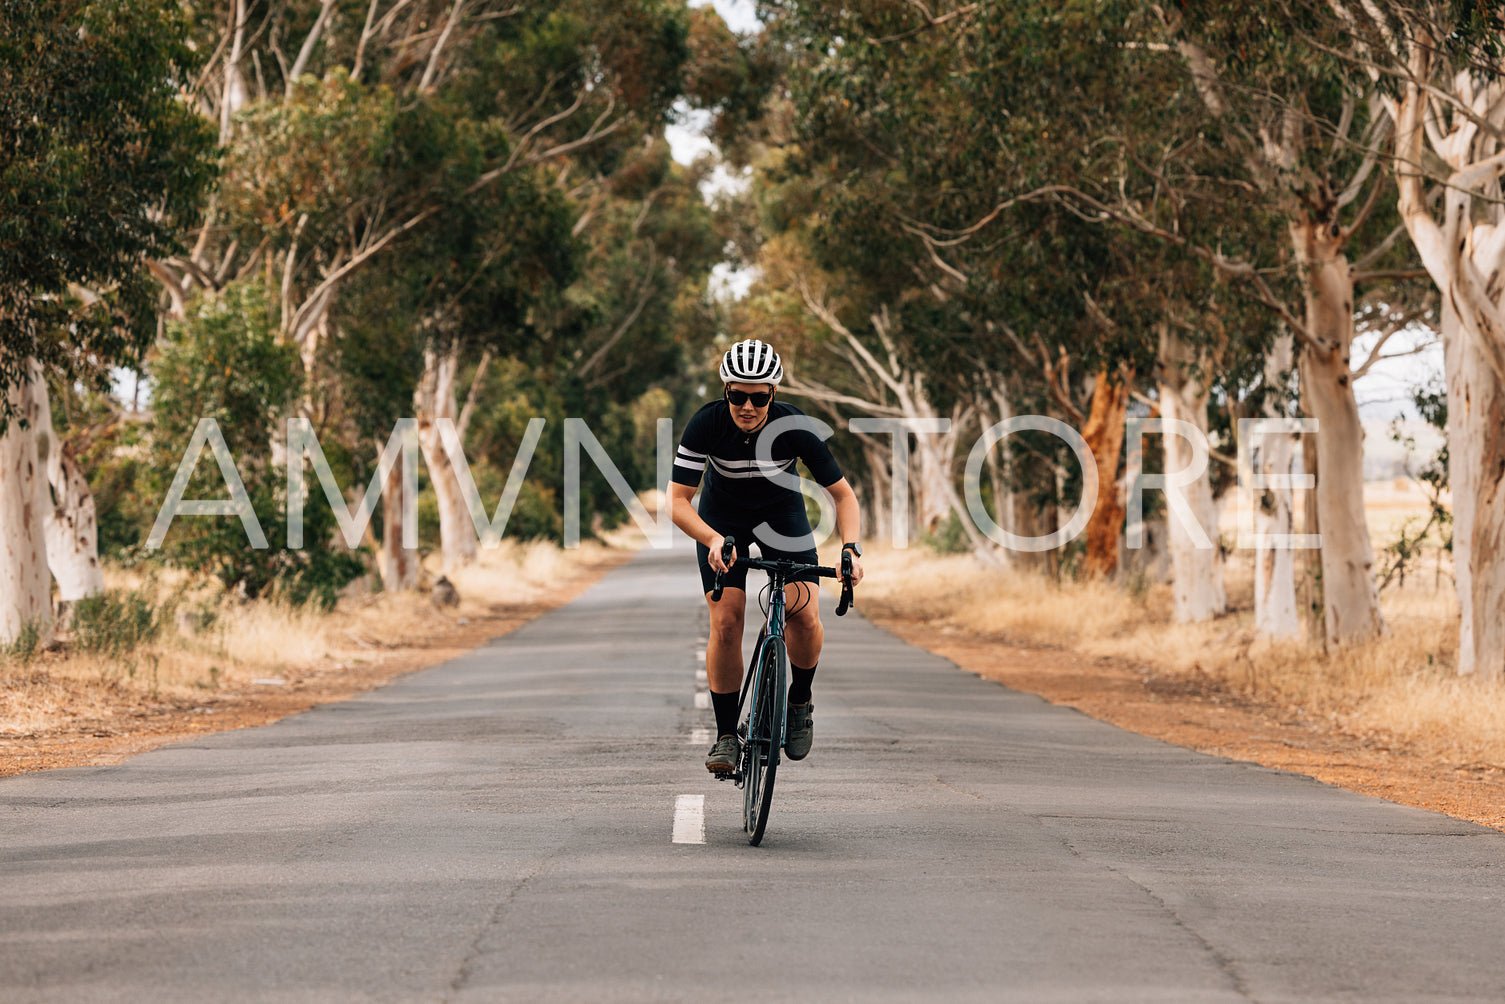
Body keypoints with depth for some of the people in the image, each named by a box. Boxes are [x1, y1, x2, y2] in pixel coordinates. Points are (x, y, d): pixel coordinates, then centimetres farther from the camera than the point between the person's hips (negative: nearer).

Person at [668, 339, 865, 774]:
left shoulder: (794, 426, -29)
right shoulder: (707, 423, -29)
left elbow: (843, 494, -20)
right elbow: (678, 500, -28)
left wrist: (851, 547, -36)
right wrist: (714, 540, -45)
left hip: (781, 513, 0)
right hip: (722, 518, 0)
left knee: (804, 615, -19)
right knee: (725, 622, -15)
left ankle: (800, 701, 8)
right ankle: (726, 735, -1)